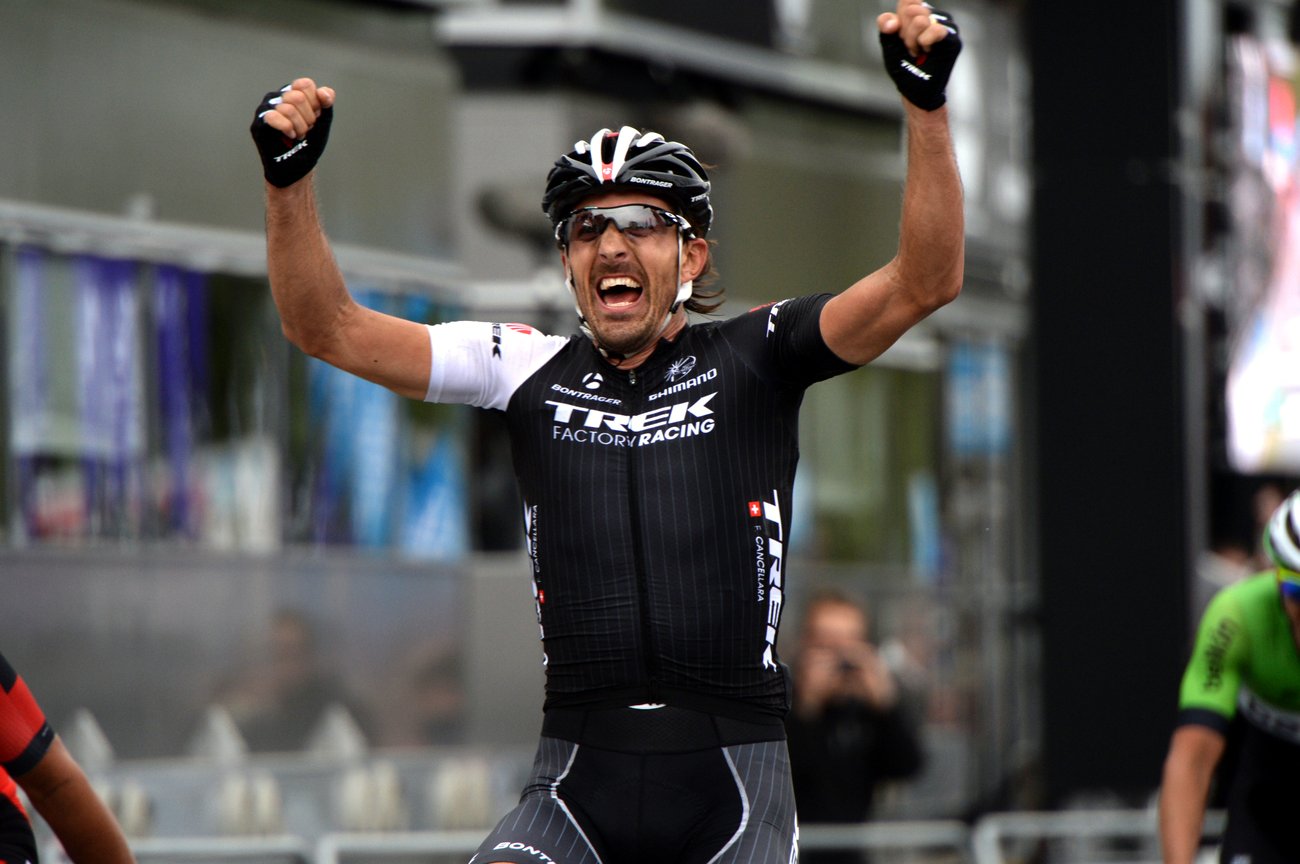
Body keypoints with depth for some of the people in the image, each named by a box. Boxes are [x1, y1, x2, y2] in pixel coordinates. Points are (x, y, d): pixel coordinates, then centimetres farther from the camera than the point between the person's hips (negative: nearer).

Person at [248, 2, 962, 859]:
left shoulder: (753, 361, 4)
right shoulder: (532, 372, 8)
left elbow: (925, 281, -8)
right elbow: (329, 328, 5)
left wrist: (926, 104, -20)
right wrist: (289, 178, -10)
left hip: (733, 787, -1)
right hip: (578, 780, 1)